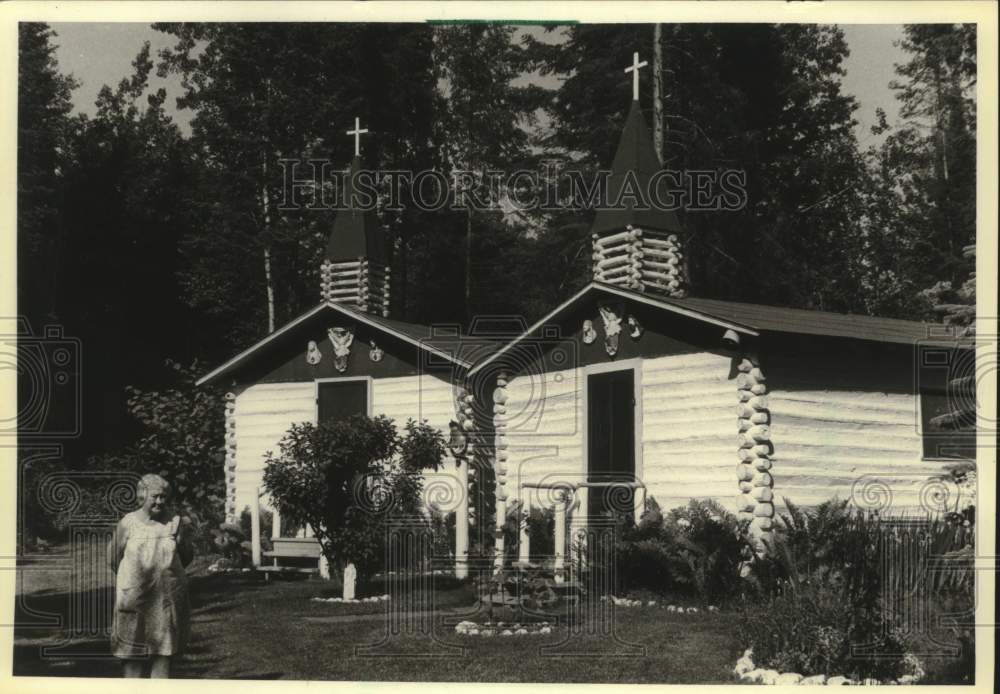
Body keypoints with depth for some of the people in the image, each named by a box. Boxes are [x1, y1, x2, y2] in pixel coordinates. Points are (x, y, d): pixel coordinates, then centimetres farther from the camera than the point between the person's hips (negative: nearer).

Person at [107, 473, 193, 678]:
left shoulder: (174, 523, 3)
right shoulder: (128, 523, -3)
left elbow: (187, 559, 10)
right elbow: (113, 557, 7)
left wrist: (181, 539, -2)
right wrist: (131, 577, 9)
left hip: (168, 598, 2)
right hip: (135, 598, -2)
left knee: (163, 651, 5)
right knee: (132, 652, 1)